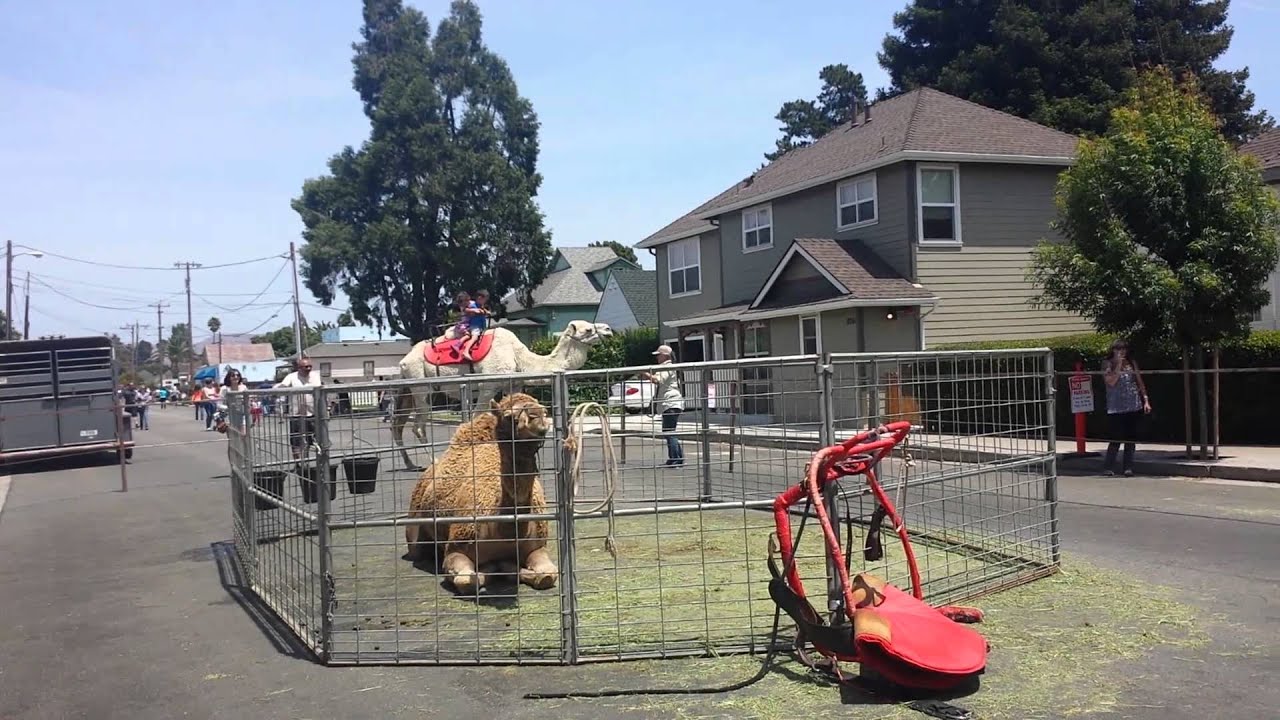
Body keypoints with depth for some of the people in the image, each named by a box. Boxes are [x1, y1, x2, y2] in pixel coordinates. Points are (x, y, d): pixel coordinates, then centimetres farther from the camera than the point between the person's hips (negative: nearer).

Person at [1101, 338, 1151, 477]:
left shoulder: (1132, 363, 11)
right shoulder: (1108, 364, 2)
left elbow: (1140, 382, 13)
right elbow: (1111, 382, -11)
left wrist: (1146, 400, 7)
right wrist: (1118, 365, -11)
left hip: (1134, 406, 3)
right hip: (1116, 407, -3)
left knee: (1131, 438, 4)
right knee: (1116, 438, -5)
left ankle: (1128, 467, 11)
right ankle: (1108, 467, 5)